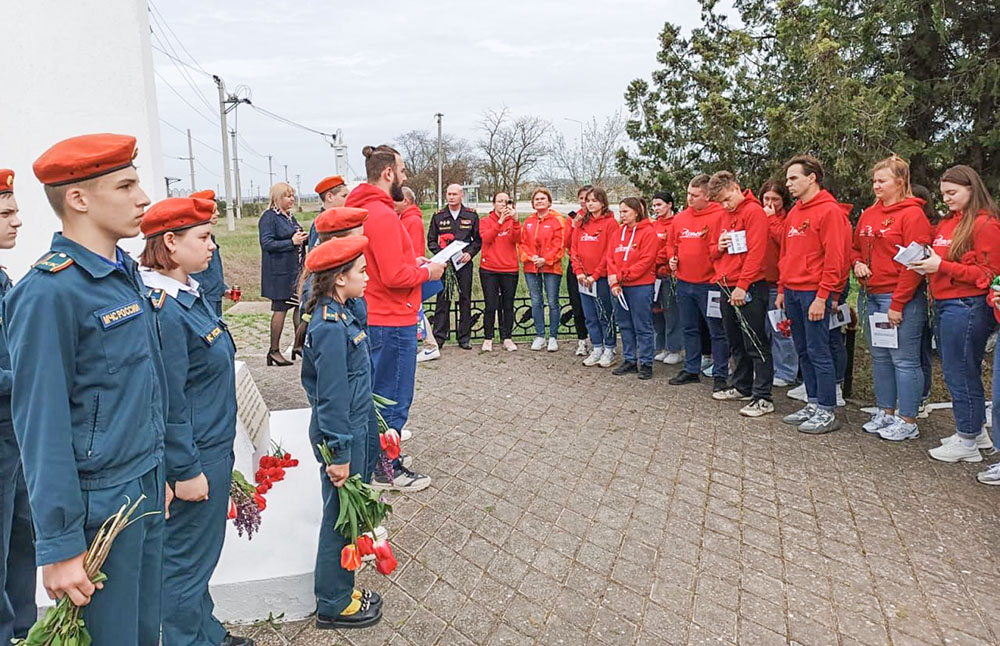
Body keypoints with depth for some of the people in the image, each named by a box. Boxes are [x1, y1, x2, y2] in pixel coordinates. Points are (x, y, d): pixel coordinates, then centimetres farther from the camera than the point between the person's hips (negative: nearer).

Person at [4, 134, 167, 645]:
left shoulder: (126, 271, 5)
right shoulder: (49, 292, -19)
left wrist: (159, 474, 16)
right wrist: (59, 546, -16)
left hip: (148, 489, 7)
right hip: (98, 503, -7)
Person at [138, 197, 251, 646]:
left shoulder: (190, 293, 6)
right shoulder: (164, 310, -24)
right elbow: (169, 402, -23)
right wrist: (185, 471, -17)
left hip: (212, 448, 10)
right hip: (192, 460, -10)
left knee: (200, 553, 24)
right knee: (187, 559, 9)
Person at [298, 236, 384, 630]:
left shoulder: (340, 313, 5)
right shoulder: (332, 327, -24)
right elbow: (332, 397, -23)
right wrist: (339, 454, -18)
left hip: (352, 429, 9)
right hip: (340, 435, -9)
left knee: (346, 513, 20)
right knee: (341, 516, 7)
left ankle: (340, 590, 38)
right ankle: (334, 605, 26)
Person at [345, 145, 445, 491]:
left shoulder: (364, 208, 11)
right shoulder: (382, 214, -21)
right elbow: (395, 276, -25)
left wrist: (412, 262, 10)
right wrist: (427, 271, -9)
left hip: (374, 319, 10)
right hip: (392, 322, -10)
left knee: (380, 394, 20)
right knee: (394, 398, 3)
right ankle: (387, 471, 17)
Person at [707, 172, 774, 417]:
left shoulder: (754, 211, -8)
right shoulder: (723, 216, 17)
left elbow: (756, 251, -16)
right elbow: (714, 251, 24)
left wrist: (742, 286, -20)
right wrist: (718, 247, -1)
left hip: (748, 288, -8)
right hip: (727, 287, 8)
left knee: (755, 344, -5)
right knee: (736, 343, 16)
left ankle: (763, 398, -1)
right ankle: (742, 387, 28)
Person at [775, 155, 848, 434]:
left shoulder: (829, 211, -9)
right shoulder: (793, 213, 16)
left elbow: (834, 258, -14)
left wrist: (822, 296, -18)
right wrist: (781, 290, 15)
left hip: (814, 293, -8)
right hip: (792, 291, 8)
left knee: (818, 352, -4)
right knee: (803, 351, 12)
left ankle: (827, 412, 5)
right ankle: (813, 404, 22)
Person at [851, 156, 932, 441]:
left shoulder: (912, 214, -9)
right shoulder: (868, 214, 13)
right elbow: (855, 248, 25)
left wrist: (897, 304, -16)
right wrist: (857, 264, 1)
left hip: (901, 299, -7)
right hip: (873, 297, 8)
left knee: (904, 360, -1)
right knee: (880, 358, 14)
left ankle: (907, 421, 9)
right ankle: (885, 412, 25)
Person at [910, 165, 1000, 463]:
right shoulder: (946, 223, 14)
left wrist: (942, 266, -19)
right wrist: (926, 262, 2)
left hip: (967, 306, -8)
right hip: (944, 304, 8)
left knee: (960, 374, -1)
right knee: (962, 372, 15)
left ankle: (967, 443, 12)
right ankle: (972, 430, 28)